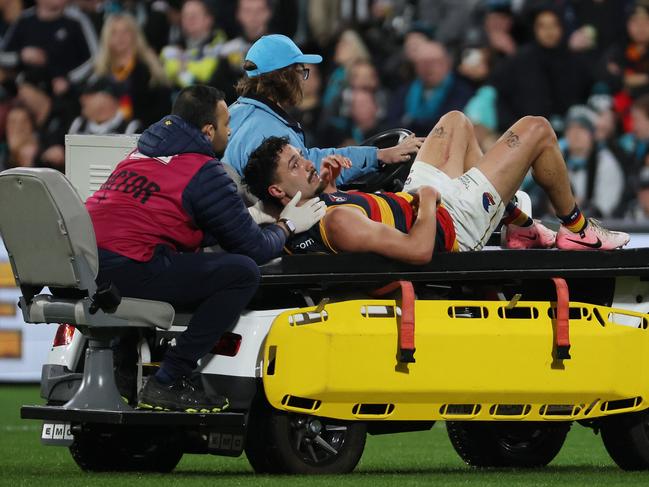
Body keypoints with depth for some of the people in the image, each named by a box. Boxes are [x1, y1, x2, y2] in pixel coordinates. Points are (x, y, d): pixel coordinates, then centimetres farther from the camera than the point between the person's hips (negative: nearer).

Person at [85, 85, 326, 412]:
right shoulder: (204, 171, -1)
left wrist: (254, 215, 40)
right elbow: (253, 248, 2)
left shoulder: (141, 154, 25)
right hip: (127, 271, -9)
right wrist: (287, 225, 21)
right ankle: (168, 383, -9)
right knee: (243, 272, -6)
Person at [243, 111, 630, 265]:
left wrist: (327, 186, -7)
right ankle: (577, 230, 27)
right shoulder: (337, 224, -40)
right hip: (454, 224, -9)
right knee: (537, 130, 2)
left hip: (410, 201, 9)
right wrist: (428, 198, -24)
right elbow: (419, 250, -42)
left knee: (457, 121, 30)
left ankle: (521, 227, 33)